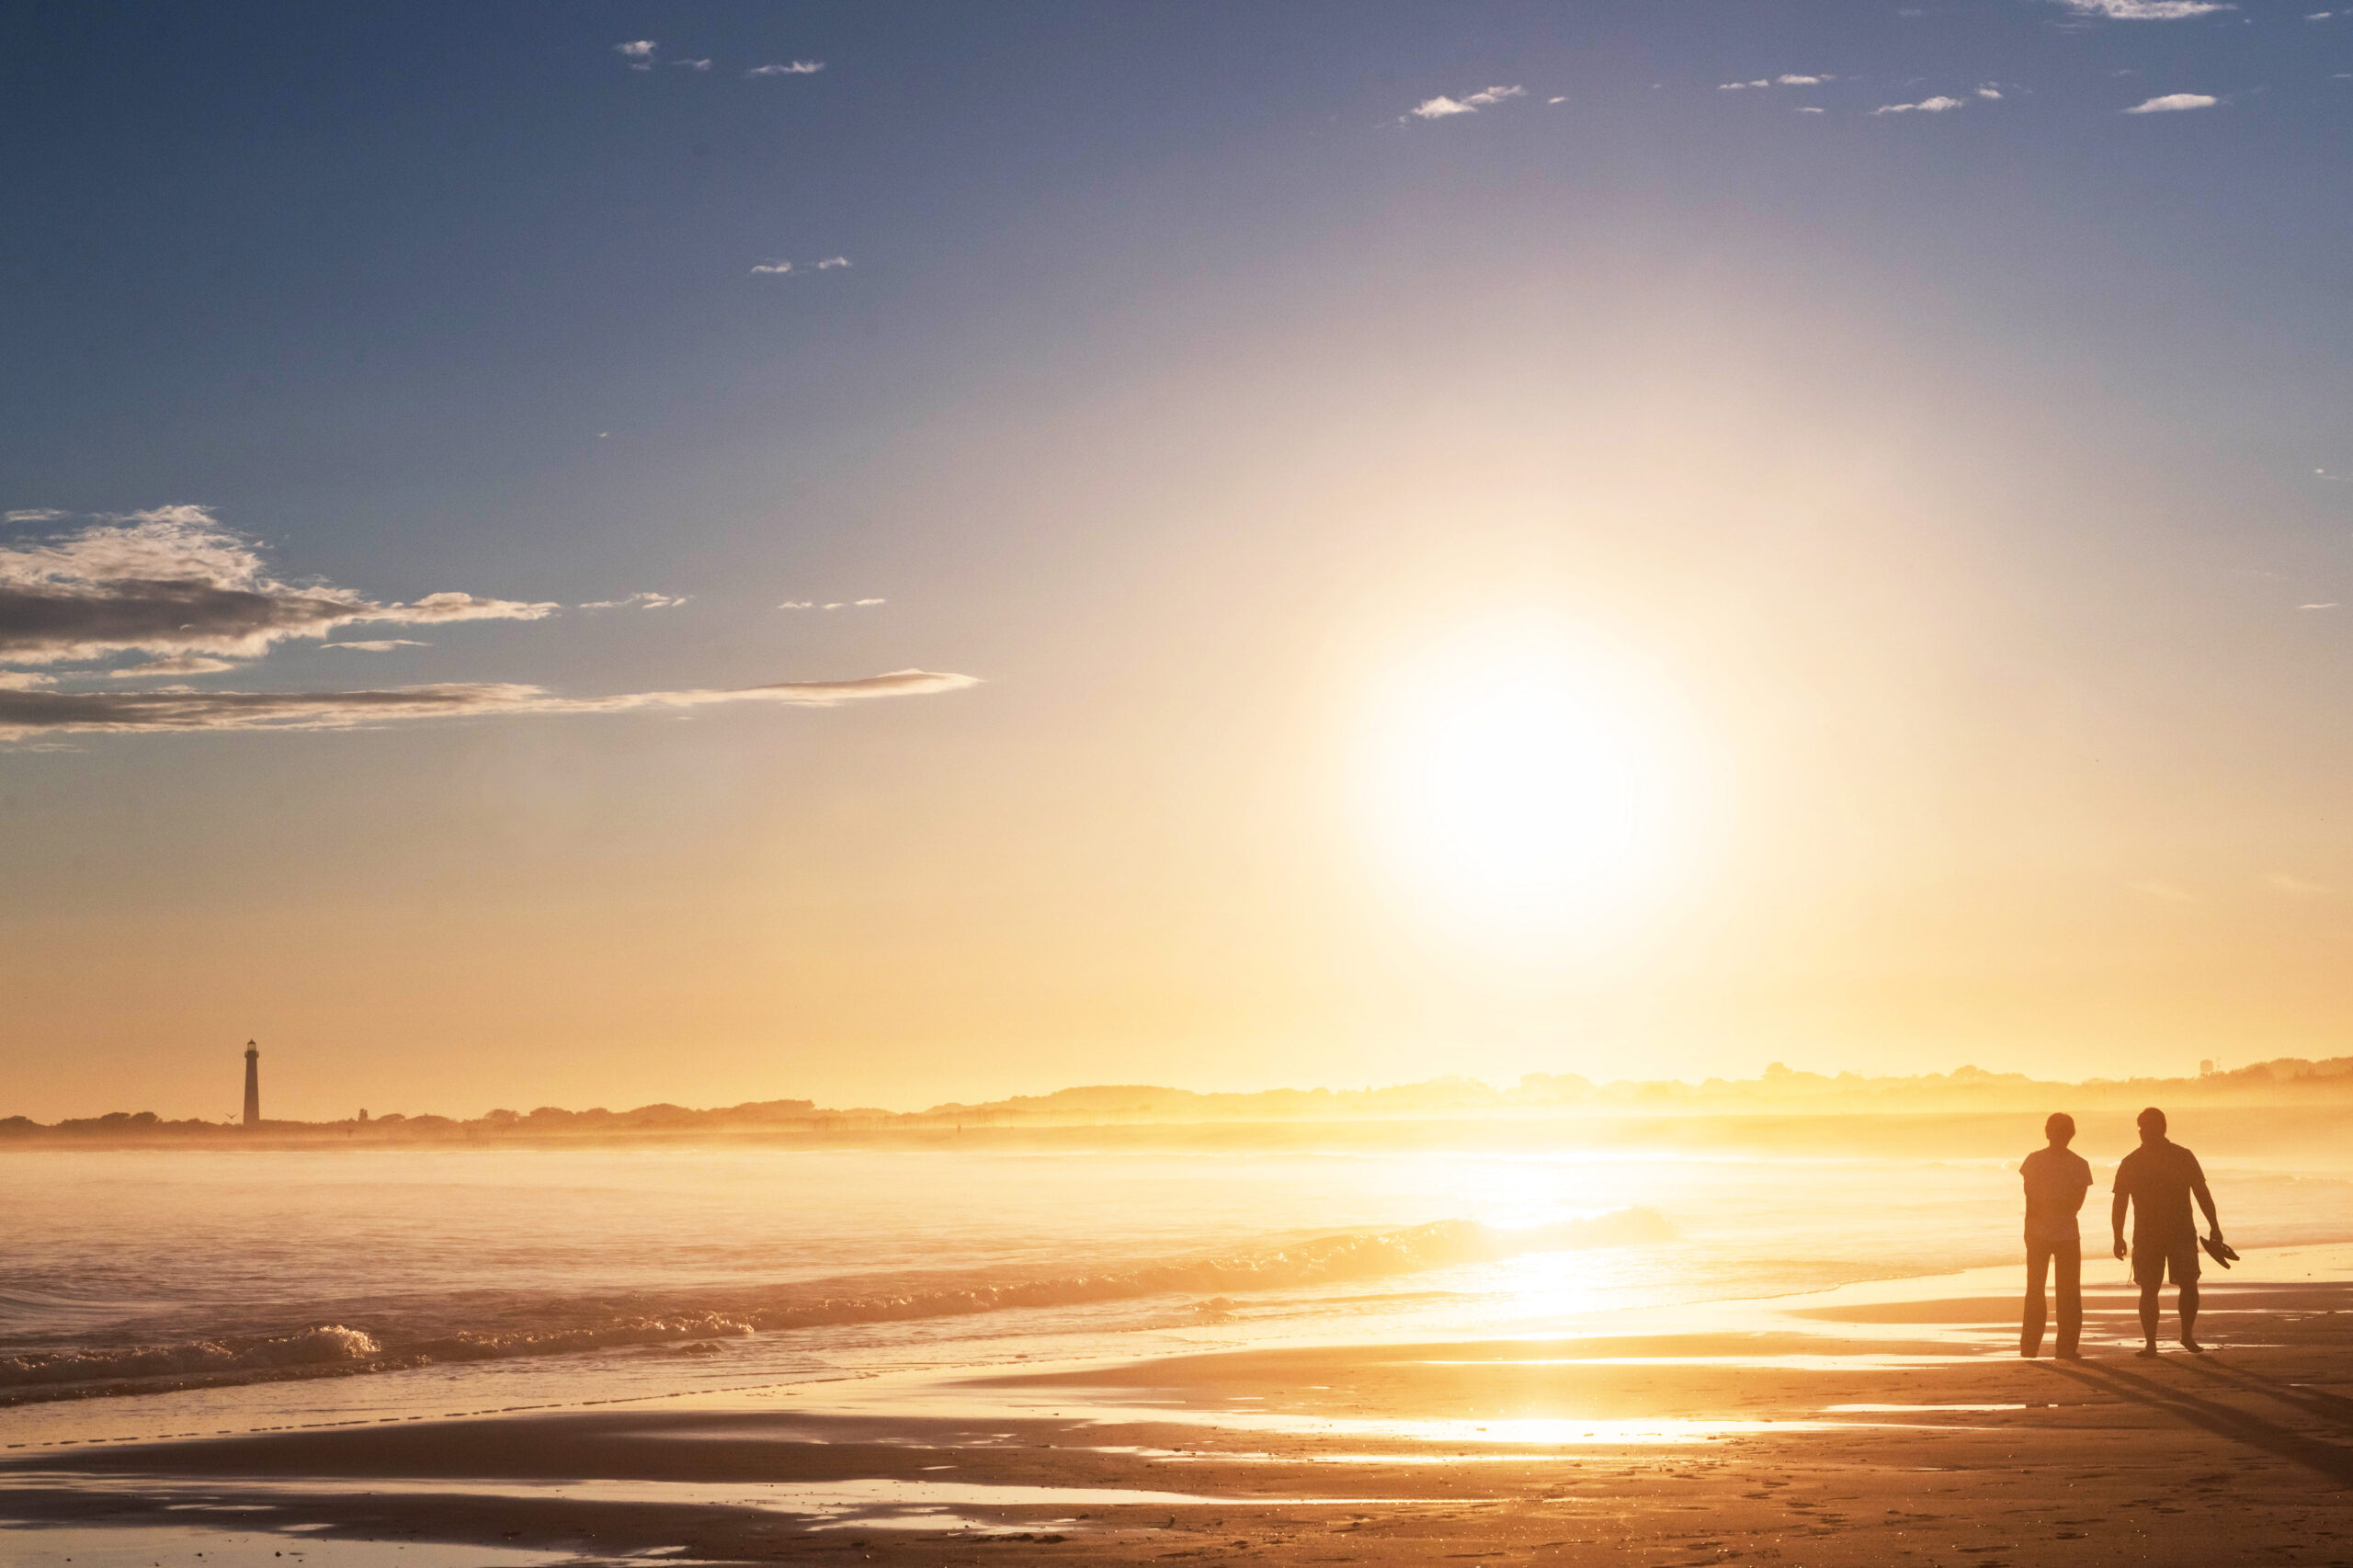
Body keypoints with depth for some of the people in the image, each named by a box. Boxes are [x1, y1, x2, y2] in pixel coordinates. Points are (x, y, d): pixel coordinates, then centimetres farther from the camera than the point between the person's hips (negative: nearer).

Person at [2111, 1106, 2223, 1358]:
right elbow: (2119, 1203, 4)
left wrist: (2215, 1227, 2)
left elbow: (2202, 1194, 6)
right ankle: (2150, 1343, 5)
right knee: (2149, 1290, -1)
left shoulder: (2184, 1157, 1)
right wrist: (2119, 1238, -2)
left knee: (2189, 1285, -7)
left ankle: (2188, 1336, 13)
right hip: (2146, 1235, 0)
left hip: (2182, 1233, 0)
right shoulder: (2131, 1163, 1)